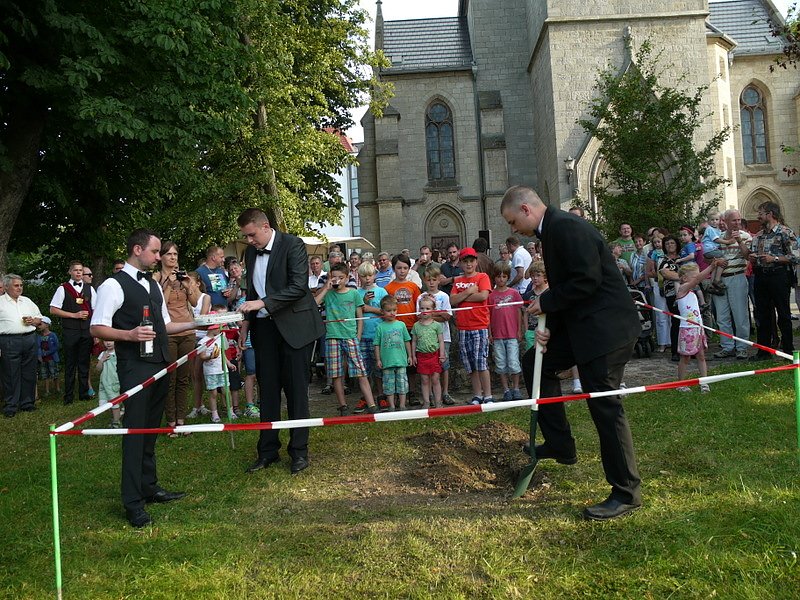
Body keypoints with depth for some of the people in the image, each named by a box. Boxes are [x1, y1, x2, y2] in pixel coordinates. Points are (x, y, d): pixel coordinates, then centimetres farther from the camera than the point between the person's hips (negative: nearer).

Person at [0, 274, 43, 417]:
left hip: (29, 340, 5)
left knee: (29, 374, 8)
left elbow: (39, 319, 22)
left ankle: (27, 403, 18)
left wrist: (33, 321, -1)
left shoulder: (27, 301, 16)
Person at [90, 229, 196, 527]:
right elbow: (97, 328, -12)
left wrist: (194, 324, 12)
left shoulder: (153, 285, 17)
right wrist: (129, 335, -26)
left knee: (150, 429, 16)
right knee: (135, 430, -4)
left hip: (160, 365, 8)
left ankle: (149, 486, 29)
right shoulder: (114, 285, -9)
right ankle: (133, 502, 4)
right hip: (135, 367, -8)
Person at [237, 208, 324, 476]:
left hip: (293, 326, -6)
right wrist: (247, 322, 13)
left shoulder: (292, 245, -10)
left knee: (296, 390, 0)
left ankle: (299, 451, 10)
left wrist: (263, 303, -23)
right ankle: (268, 450, 18)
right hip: (264, 328, 6)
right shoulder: (250, 252, 11)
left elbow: (299, 286, -19)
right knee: (267, 390, 8)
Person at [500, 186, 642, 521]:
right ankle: (559, 446, 23)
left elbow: (587, 280, -25)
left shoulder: (567, 227, -16)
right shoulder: (551, 231, 15)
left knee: (605, 406, -6)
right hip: (580, 326, 11)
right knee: (534, 363, 15)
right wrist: (549, 326, 4)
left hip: (605, 327, -11)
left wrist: (546, 303, -13)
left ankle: (626, 493, 8)